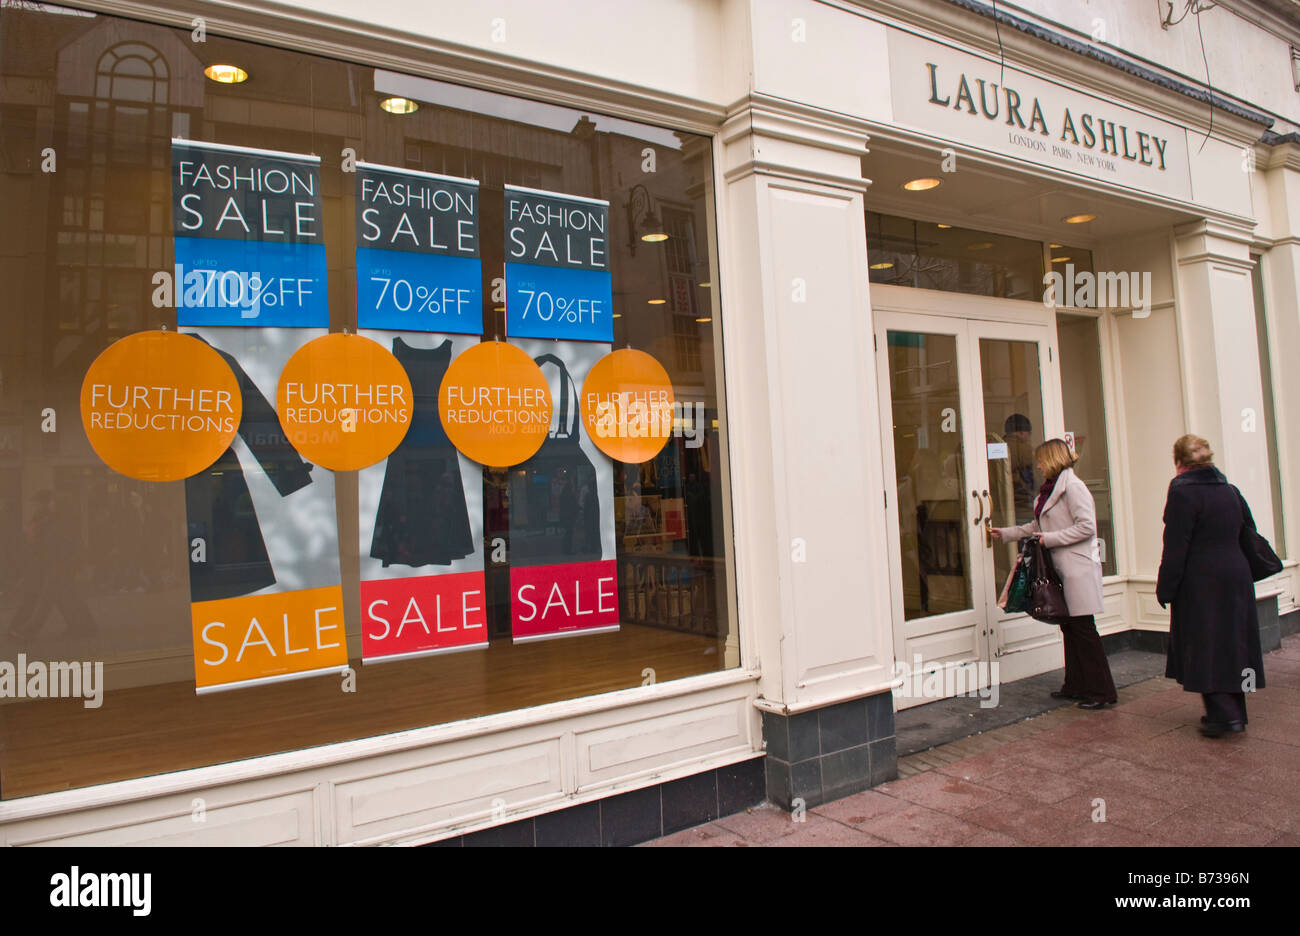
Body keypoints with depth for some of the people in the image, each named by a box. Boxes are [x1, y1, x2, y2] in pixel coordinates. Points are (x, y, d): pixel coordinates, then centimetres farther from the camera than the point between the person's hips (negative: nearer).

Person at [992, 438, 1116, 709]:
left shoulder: (1073, 486, -11)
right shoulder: (1051, 488, 17)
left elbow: (1086, 526, -19)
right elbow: (1036, 526, 26)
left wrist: (1050, 539, -17)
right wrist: (1006, 534, 26)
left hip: (1078, 567, -9)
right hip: (1061, 568, 9)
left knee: (1083, 628, -6)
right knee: (1069, 627, 12)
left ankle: (1102, 691, 2)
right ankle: (1076, 686, 21)